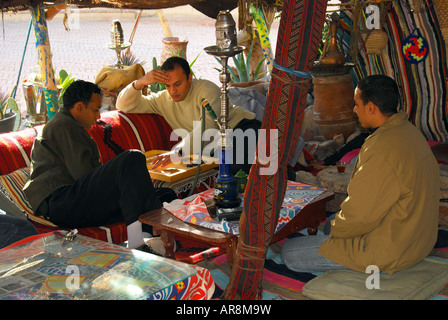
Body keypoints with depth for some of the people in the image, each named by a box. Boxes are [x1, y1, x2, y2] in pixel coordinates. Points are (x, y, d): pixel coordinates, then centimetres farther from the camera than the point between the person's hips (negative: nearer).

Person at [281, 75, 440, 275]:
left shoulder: (384, 150, -30)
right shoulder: (409, 131, 3)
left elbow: (361, 215, -24)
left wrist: (336, 228, -3)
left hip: (387, 249, -10)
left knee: (289, 253, -5)